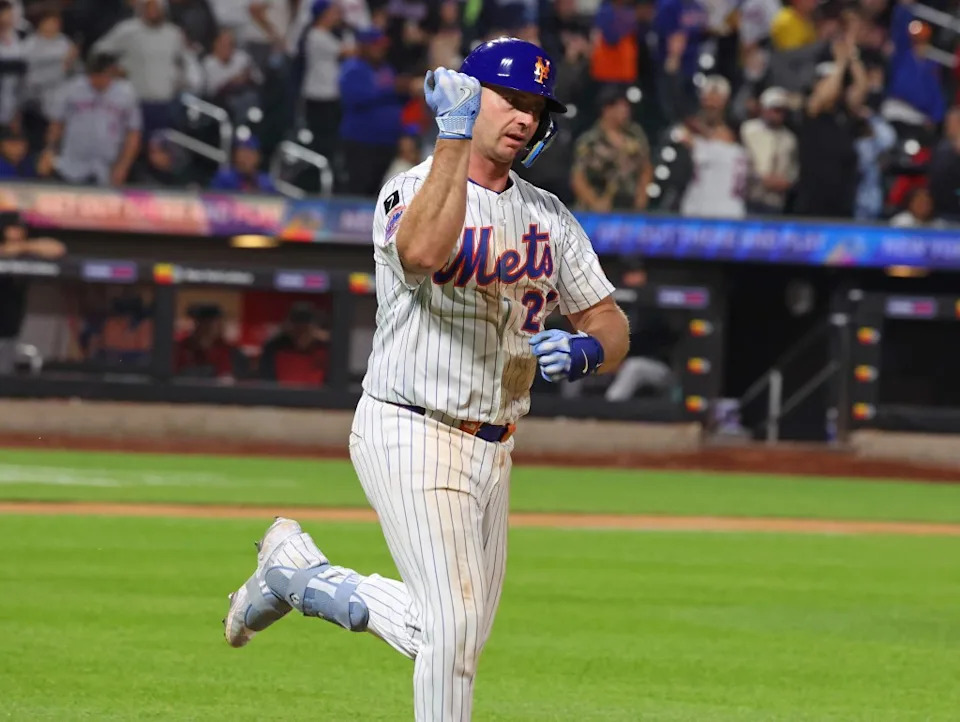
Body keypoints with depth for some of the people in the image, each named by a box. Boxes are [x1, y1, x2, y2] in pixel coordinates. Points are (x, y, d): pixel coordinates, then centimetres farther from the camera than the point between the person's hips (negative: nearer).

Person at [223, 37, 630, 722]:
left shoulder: (550, 217, 10)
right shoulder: (411, 191, -10)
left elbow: (610, 324, 11)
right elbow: (424, 253, -35)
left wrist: (585, 349, -13)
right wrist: (455, 137, -35)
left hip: (492, 450, 7)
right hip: (412, 435, -7)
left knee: (460, 634, 14)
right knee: (453, 626, -16)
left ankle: (297, 569, 31)